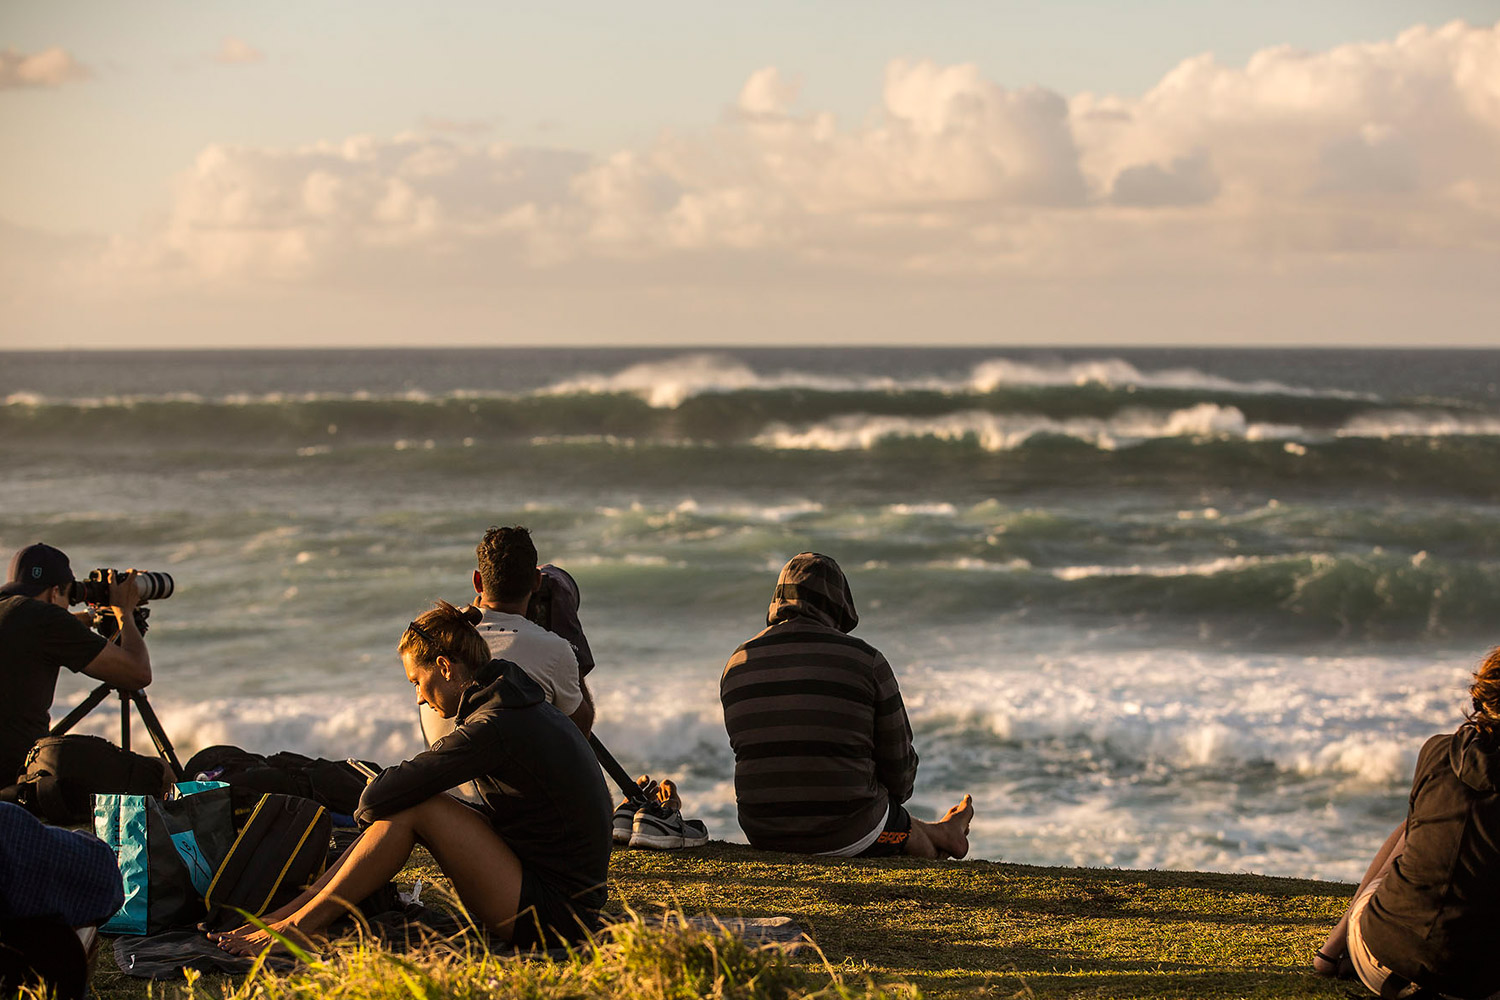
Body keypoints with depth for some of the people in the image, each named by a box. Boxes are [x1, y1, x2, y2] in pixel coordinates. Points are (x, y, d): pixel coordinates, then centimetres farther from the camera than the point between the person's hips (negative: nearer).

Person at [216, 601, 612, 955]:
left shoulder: (494, 727, -18)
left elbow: (380, 796, -17)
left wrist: (368, 811, 4)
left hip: (552, 920, -10)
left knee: (415, 807, -14)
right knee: (406, 803, 7)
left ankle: (298, 927, -6)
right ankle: (290, 911, 6)